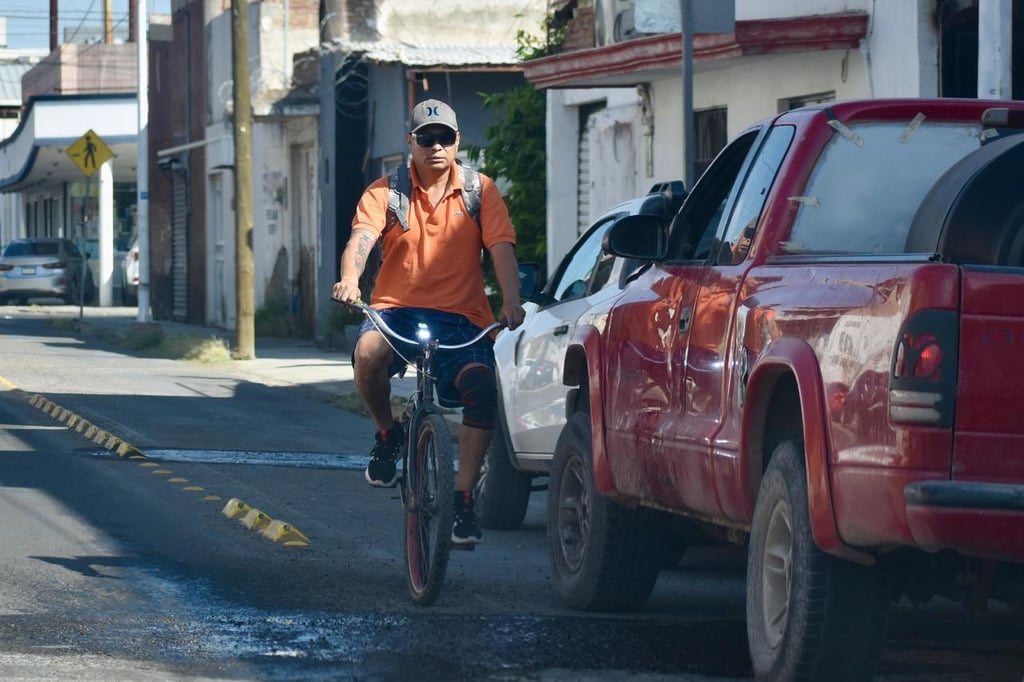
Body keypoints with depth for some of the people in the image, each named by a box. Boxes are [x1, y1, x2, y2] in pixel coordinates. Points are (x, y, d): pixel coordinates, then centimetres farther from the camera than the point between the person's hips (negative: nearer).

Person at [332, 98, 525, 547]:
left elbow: (502, 249, -5)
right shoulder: (385, 193, 6)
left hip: (460, 316, 0)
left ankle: (463, 498, -17)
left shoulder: (480, 191, 7)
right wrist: (349, 280, -35)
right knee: (368, 353, -35)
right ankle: (388, 434, -3)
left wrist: (511, 302, -24)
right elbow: (361, 239, -12)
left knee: (482, 387, -28)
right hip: (397, 309, 0)